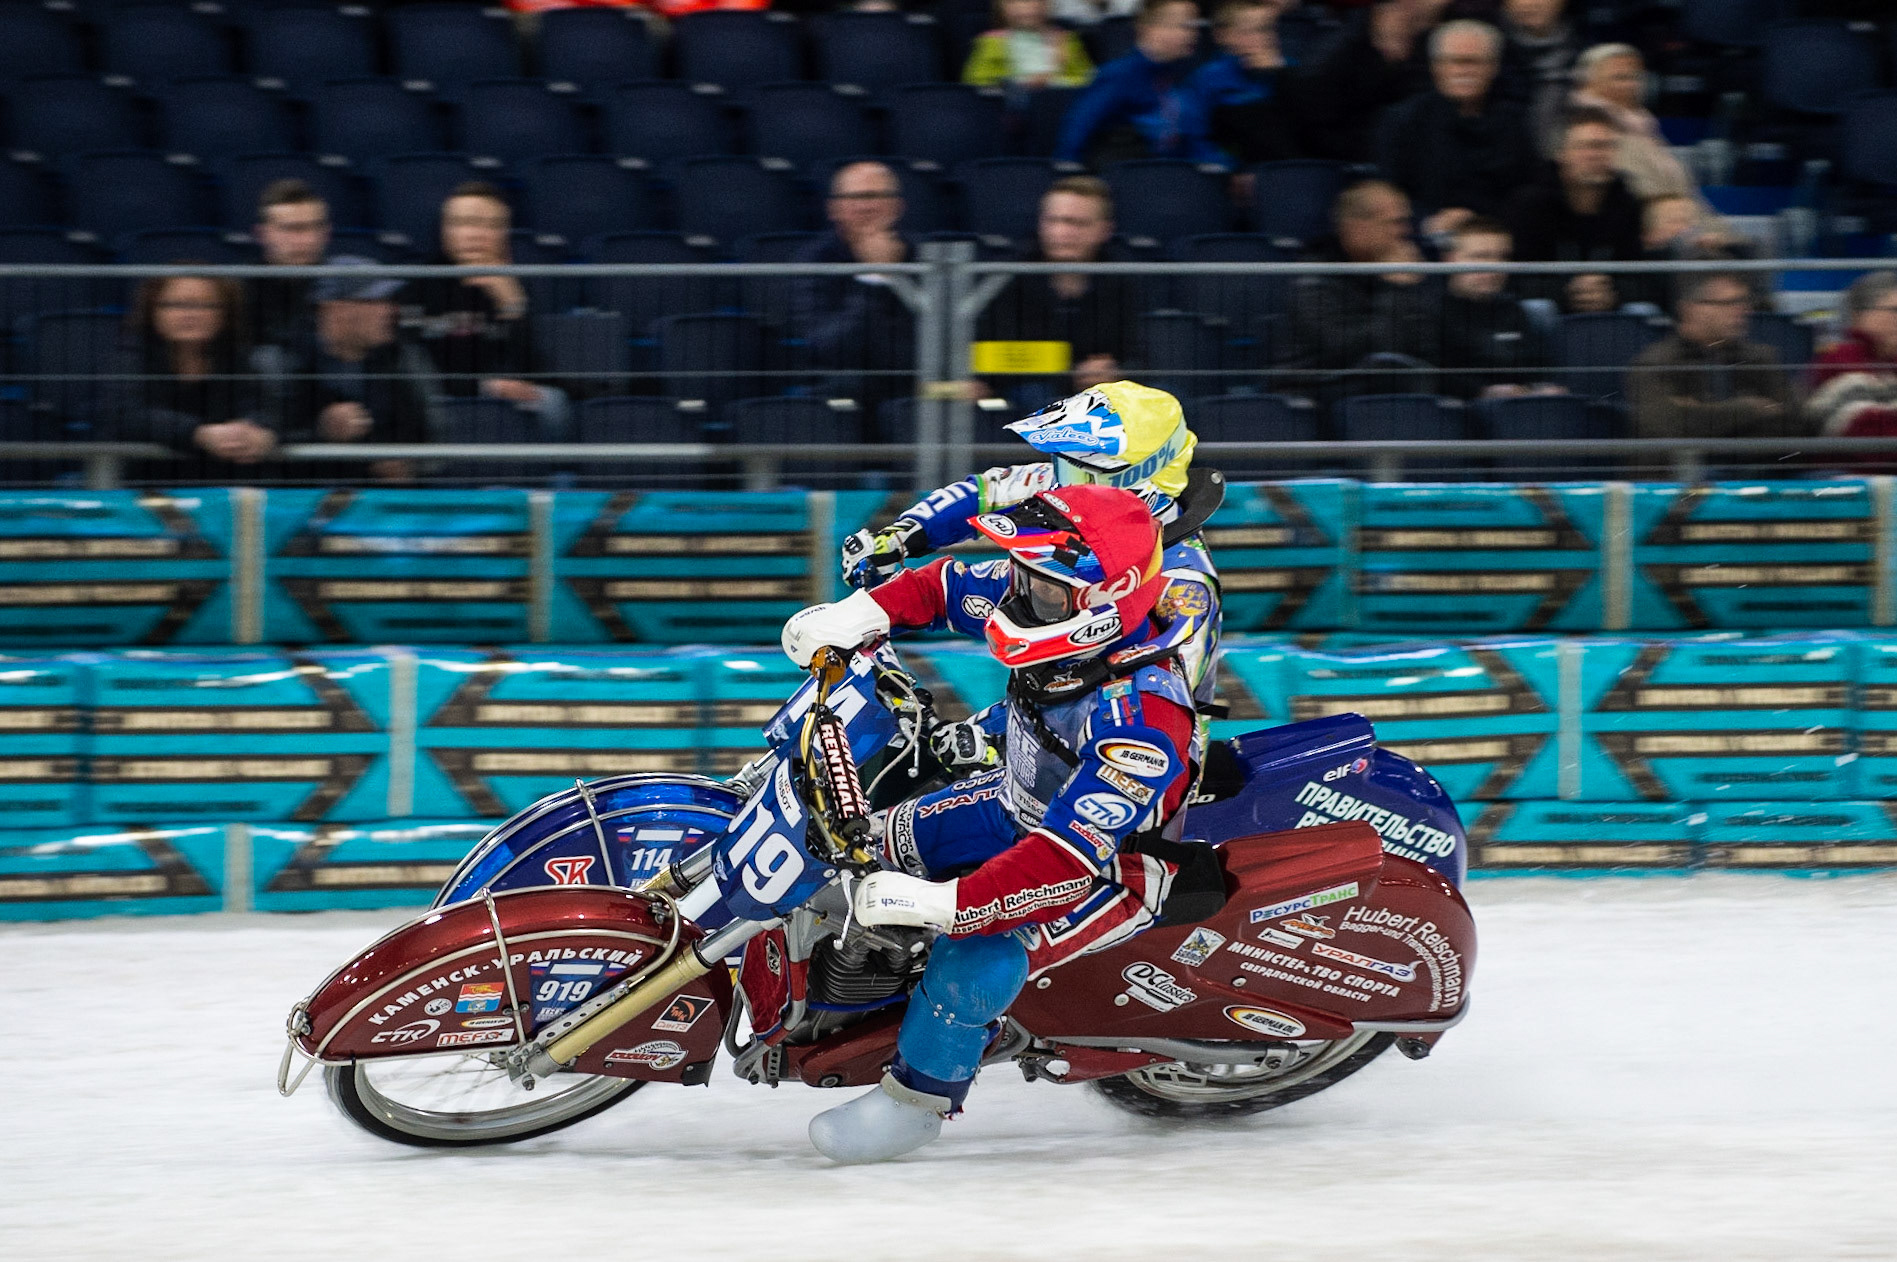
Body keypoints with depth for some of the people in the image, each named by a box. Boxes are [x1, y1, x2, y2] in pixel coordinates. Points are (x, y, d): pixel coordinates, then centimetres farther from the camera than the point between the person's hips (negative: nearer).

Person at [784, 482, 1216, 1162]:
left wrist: (945, 902, -45)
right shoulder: (1046, 595, -17)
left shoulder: (1141, 722, -40)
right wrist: (866, 611, -12)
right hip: (1023, 804, 9)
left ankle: (915, 1101, -3)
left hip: (1116, 866, -9)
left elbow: (1069, 858, -42)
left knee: (975, 962, -26)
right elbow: (952, 587, 4)